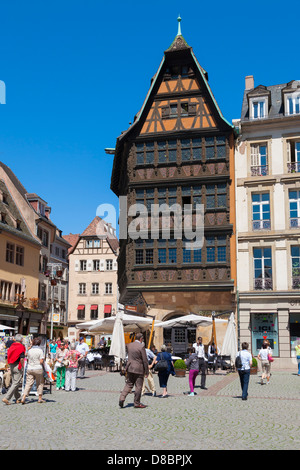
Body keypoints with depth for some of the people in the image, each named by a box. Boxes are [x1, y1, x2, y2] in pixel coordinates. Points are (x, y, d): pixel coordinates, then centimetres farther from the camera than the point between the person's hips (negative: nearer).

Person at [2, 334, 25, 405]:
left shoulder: (12, 346, 8)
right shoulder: (21, 347, -12)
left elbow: (8, 357, 11)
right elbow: (22, 359, -18)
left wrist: (10, 365, 19)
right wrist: (23, 367, -8)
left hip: (11, 365, 8)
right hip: (18, 366, -8)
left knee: (14, 382, 15)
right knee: (16, 383, -4)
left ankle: (18, 398, 24)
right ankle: (6, 398, -12)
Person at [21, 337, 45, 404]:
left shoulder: (29, 350, 6)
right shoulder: (40, 350, -8)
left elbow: (27, 360, 11)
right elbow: (41, 361, -14)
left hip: (29, 368, 4)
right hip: (38, 369, -3)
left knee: (28, 383, 4)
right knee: (40, 383, 11)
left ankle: (23, 398, -8)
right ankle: (40, 398, 14)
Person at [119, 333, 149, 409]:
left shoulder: (129, 345, 5)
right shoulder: (141, 347, -15)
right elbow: (145, 360, -13)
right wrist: (146, 372, -6)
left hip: (130, 368, 6)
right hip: (138, 369, -6)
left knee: (128, 385, 14)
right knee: (138, 387, 5)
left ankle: (122, 399, 1)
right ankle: (137, 403, 13)